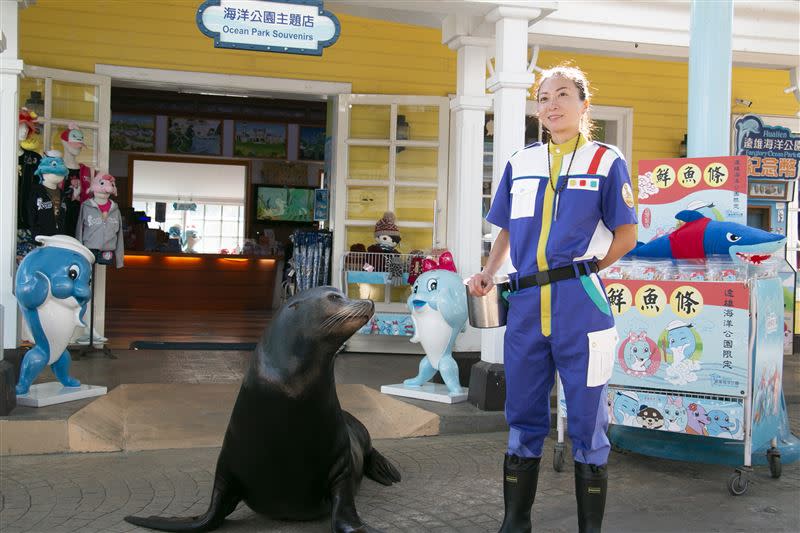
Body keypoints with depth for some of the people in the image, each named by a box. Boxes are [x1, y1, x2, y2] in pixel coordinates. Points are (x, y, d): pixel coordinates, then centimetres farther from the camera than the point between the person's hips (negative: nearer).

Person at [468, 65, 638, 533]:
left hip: (580, 306, -4)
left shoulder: (606, 161, 3)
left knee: (586, 422, 5)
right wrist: (488, 274, 3)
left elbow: (626, 236, 2)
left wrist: (583, 270, -5)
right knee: (524, 419, 12)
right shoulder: (520, 163, 13)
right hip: (525, 306, 4)